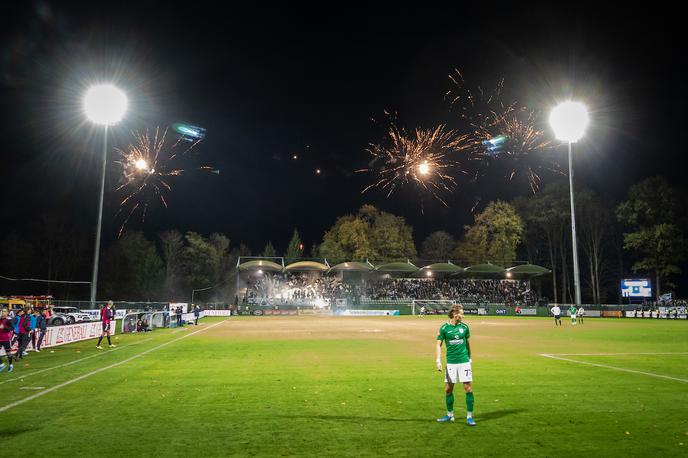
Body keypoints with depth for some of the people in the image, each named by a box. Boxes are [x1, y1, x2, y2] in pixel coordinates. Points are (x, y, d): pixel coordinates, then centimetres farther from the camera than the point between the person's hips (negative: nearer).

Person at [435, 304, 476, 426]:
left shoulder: (464, 327, 3)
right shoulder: (444, 328, -4)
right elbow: (439, 344, -4)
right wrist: (438, 360, -14)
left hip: (464, 361, 1)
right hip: (451, 363, -1)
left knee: (468, 387, -3)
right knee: (448, 389, 4)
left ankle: (469, 417, 7)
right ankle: (450, 415, 21)